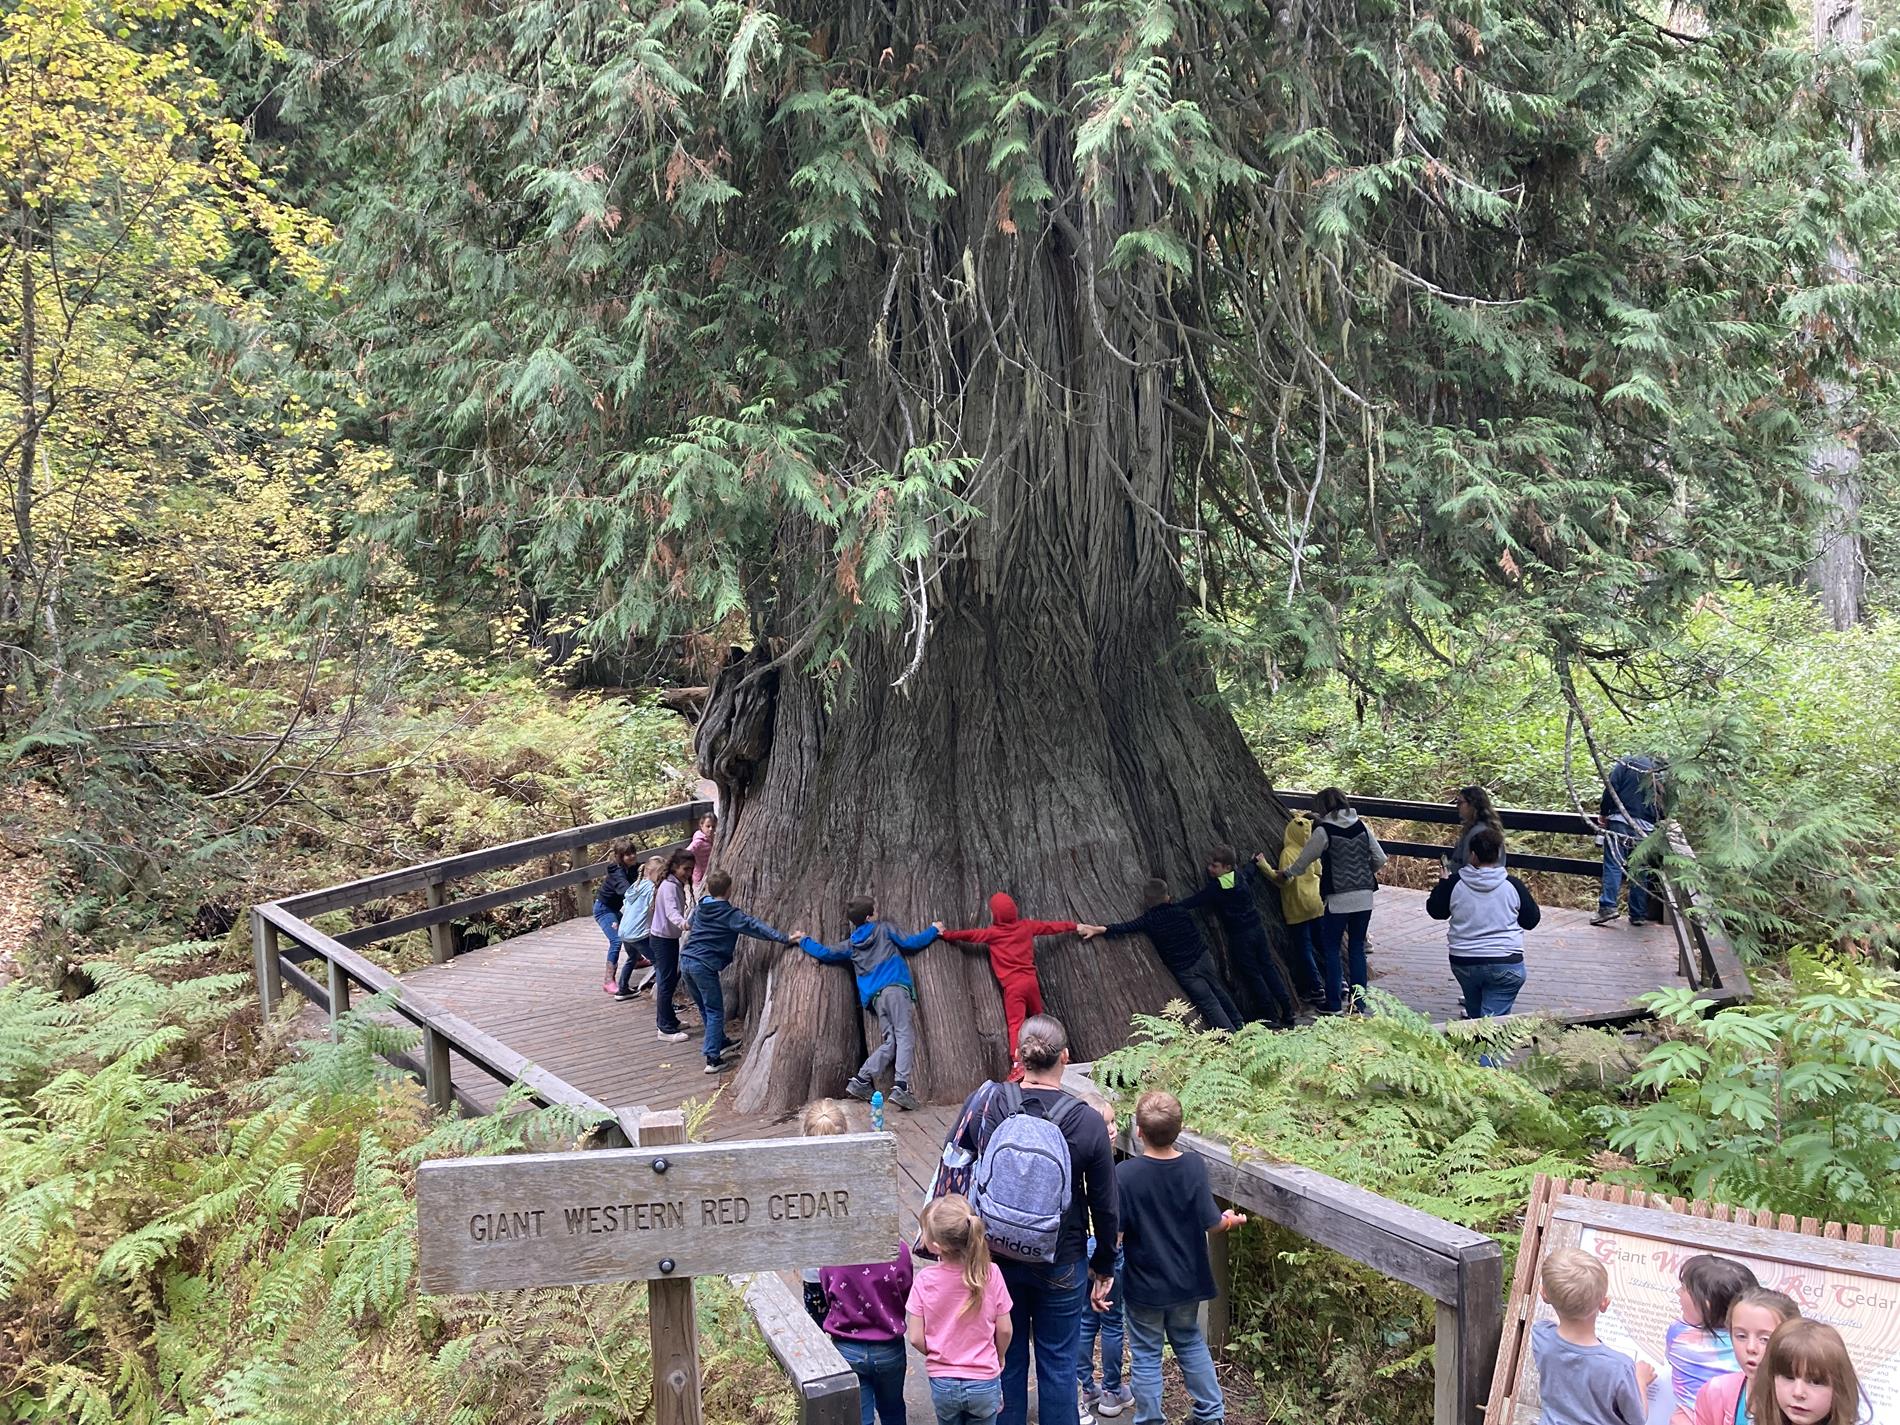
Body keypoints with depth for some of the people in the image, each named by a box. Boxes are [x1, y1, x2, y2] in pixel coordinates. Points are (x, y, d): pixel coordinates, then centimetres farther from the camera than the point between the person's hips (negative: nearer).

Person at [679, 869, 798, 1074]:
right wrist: (785, 938, -25)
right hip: (704, 965, -8)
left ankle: (721, 1042, 35)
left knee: (705, 1008, 21)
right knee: (715, 1012, 0)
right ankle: (713, 1059, -4)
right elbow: (755, 927, -20)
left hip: (686, 960, 8)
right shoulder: (730, 914, -11)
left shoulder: (700, 907, 11)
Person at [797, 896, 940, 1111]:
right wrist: (933, 931, 24)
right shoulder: (885, 929, 12)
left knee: (889, 1042, 8)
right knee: (904, 1035, -12)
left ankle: (860, 1080, -3)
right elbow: (911, 943, 10)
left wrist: (804, 941, 43)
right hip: (895, 987, -5)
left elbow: (825, 954, 26)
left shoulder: (851, 945, 22)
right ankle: (901, 1086, -26)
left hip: (875, 996, 5)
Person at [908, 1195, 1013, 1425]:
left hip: (942, 1383, 0)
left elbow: (916, 1338, -10)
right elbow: (1005, 1330, -6)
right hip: (984, 1381, 0)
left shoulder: (924, 1280, -17)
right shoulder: (990, 1274, -16)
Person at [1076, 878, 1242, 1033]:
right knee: (1219, 992, 22)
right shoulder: (1179, 911, -1)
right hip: (1203, 958, 3)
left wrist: (1097, 929, -28)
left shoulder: (1149, 919, -11)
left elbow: (1126, 927, -22)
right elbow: (1196, 932, 6)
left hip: (1185, 970, -3)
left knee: (1210, 1004, 4)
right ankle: (1239, 1025, 35)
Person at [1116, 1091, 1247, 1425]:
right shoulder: (1194, 1166, -16)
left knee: (1146, 1354, 12)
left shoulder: (1125, 1174, -22)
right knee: (1191, 1343, 24)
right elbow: (1211, 1223, -12)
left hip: (1144, 1284, -3)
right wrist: (1232, 1221, 10)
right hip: (1186, 1281, 3)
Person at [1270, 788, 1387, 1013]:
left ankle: (1334, 1004, 7)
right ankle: (1359, 1001, 12)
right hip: (1364, 898, 5)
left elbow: (1304, 860, 2)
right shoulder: (1361, 827, 5)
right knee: (1357, 948, 12)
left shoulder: (1323, 831, -9)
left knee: (1331, 948, 7)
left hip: (1338, 900, -5)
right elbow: (1380, 859, 9)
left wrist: (1285, 874, 19)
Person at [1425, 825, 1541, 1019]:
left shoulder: (1454, 883, -5)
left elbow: (1435, 910, 12)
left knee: (1474, 1015, 23)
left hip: (1463, 964, 2)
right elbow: (1532, 920, 6)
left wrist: (1443, 883, 25)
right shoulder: (1513, 885, -7)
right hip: (1505, 965, -2)